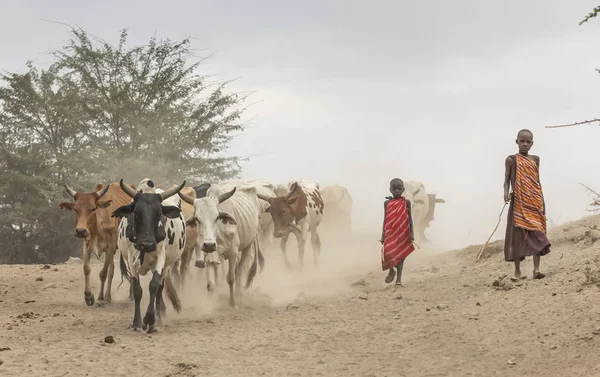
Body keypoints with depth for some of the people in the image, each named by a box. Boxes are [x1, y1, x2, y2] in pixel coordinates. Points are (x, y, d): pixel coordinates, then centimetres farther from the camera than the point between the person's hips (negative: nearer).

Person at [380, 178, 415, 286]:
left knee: (400, 255, 2)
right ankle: (391, 271, 18)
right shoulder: (387, 203, 4)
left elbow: (410, 218, 5)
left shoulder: (406, 202, 2)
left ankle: (399, 279, 8)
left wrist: (411, 232, -1)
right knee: (388, 252, -12)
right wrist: (383, 235, 5)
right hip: (390, 232, 0)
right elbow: (385, 219, 8)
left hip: (403, 233, 0)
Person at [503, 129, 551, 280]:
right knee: (518, 235, -2)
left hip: (535, 203, 3)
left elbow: (537, 181, 17)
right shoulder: (511, 160, 4)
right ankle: (517, 271, 4)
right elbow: (507, 180, 0)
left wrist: (542, 200, 13)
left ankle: (536, 269, -12)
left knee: (537, 234, -8)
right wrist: (506, 192, -20)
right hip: (519, 203, -3)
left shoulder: (535, 159, 14)